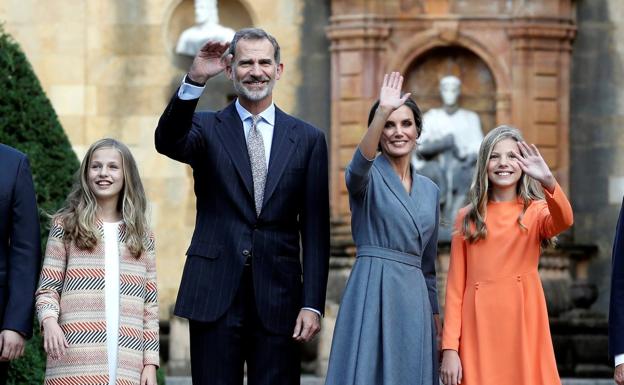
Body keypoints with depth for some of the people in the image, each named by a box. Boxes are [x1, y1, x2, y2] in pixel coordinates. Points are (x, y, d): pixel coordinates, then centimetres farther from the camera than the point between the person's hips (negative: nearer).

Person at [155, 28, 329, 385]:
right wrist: (194, 81, -32)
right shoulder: (207, 128, 6)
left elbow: (315, 231, 5)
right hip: (215, 295, -1)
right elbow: (167, 141, -18)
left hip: (278, 299, 1)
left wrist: (313, 304, -2)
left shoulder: (308, 139, 8)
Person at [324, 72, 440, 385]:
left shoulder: (429, 190, 16)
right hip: (372, 292, -5)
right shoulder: (368, 177, 0)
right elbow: (360, 164, -28)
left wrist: (435, 314, 18)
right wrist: (382, 112, -40)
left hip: (414, 298, 6)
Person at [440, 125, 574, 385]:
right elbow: (455, 286, 6)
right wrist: (449, 348, -4)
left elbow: (563, 221, -17)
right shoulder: (468, 217, 10)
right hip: (479, 327, 1)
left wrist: (548, 181, -36)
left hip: (524, 324, -1)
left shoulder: (536, 211, 7)